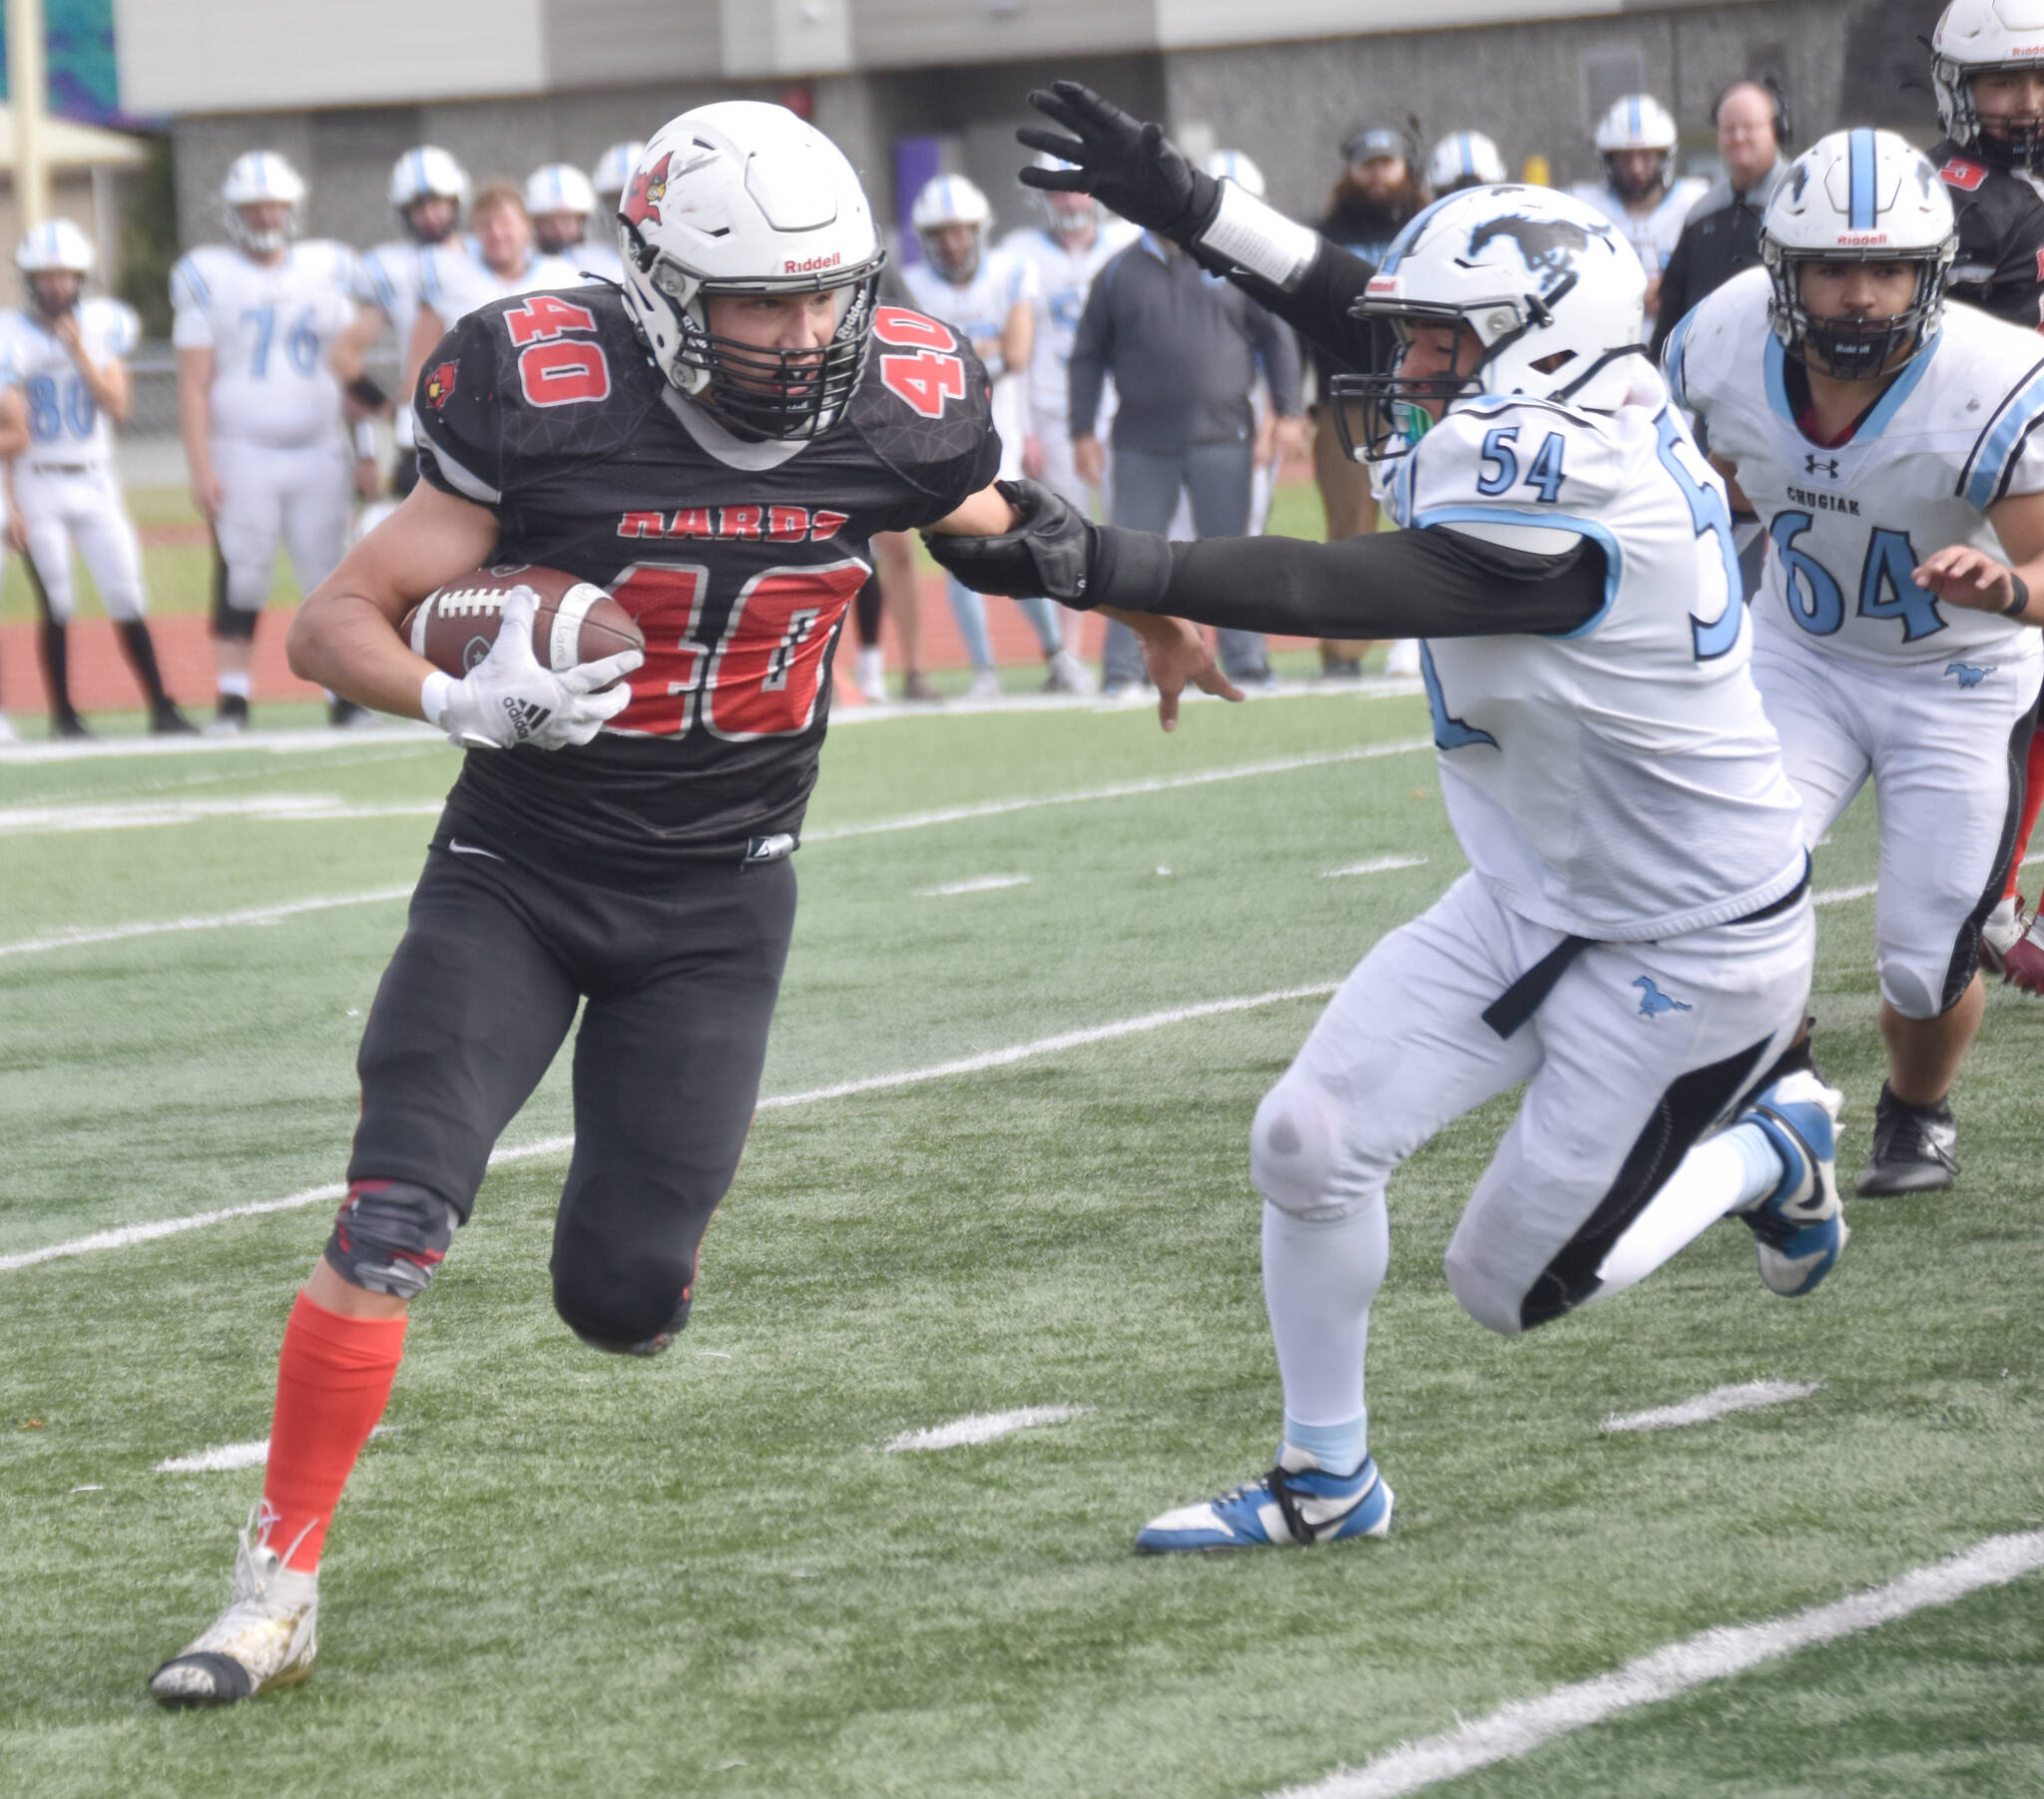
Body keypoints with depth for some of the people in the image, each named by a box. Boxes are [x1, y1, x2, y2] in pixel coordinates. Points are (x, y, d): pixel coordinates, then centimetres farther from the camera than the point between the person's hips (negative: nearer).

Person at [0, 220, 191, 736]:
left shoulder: (102, 326, 4)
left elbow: (118, 406, -4)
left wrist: (80, 354, -14)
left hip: (96, 482, 3)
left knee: (126, 598, 0)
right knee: (55, 604, -6)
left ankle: (161, 709, 4)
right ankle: (63, 716, 3)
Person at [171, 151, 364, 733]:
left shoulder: (329, 270, 7)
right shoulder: (208, 277, -1)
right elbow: (194, 384, -3)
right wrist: (200, 468, -10)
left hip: (318, 451, 2)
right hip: (242, 457, -2)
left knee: (331, 578, 0)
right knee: (239, 582, -3)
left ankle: (347, 694, 5)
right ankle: (231, 700, 2)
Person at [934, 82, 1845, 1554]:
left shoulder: (1570, 509, -32)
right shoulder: (1585, 420, -6)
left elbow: (1339, 592, -37)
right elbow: (1364, 314, 7)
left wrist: (1091, 565, -44)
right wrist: (1186, 206, -3)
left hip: (1689, 947, -9)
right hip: (1537, 899, 9)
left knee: (1511, 1285, 3)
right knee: (1310, 1139, -2)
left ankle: (1769, 1150, 27)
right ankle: (1326, 1479, 15)